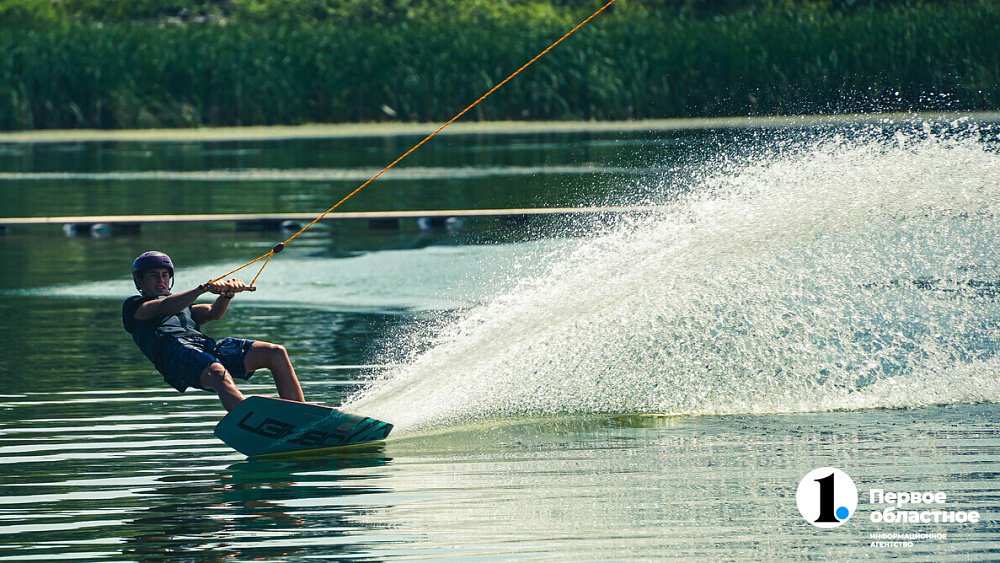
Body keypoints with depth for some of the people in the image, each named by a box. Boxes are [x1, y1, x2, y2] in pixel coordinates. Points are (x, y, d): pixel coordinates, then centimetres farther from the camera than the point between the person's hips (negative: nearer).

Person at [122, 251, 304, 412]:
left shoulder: (184, 306, 41)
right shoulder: (134, 305, 24)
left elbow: (213, 313, 17)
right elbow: (163, 308, 0)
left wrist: (227, 293, -6)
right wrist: (204, 289, -14)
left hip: (207, 345, 6)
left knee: (276, 353, -13)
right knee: (218, 374, -39)